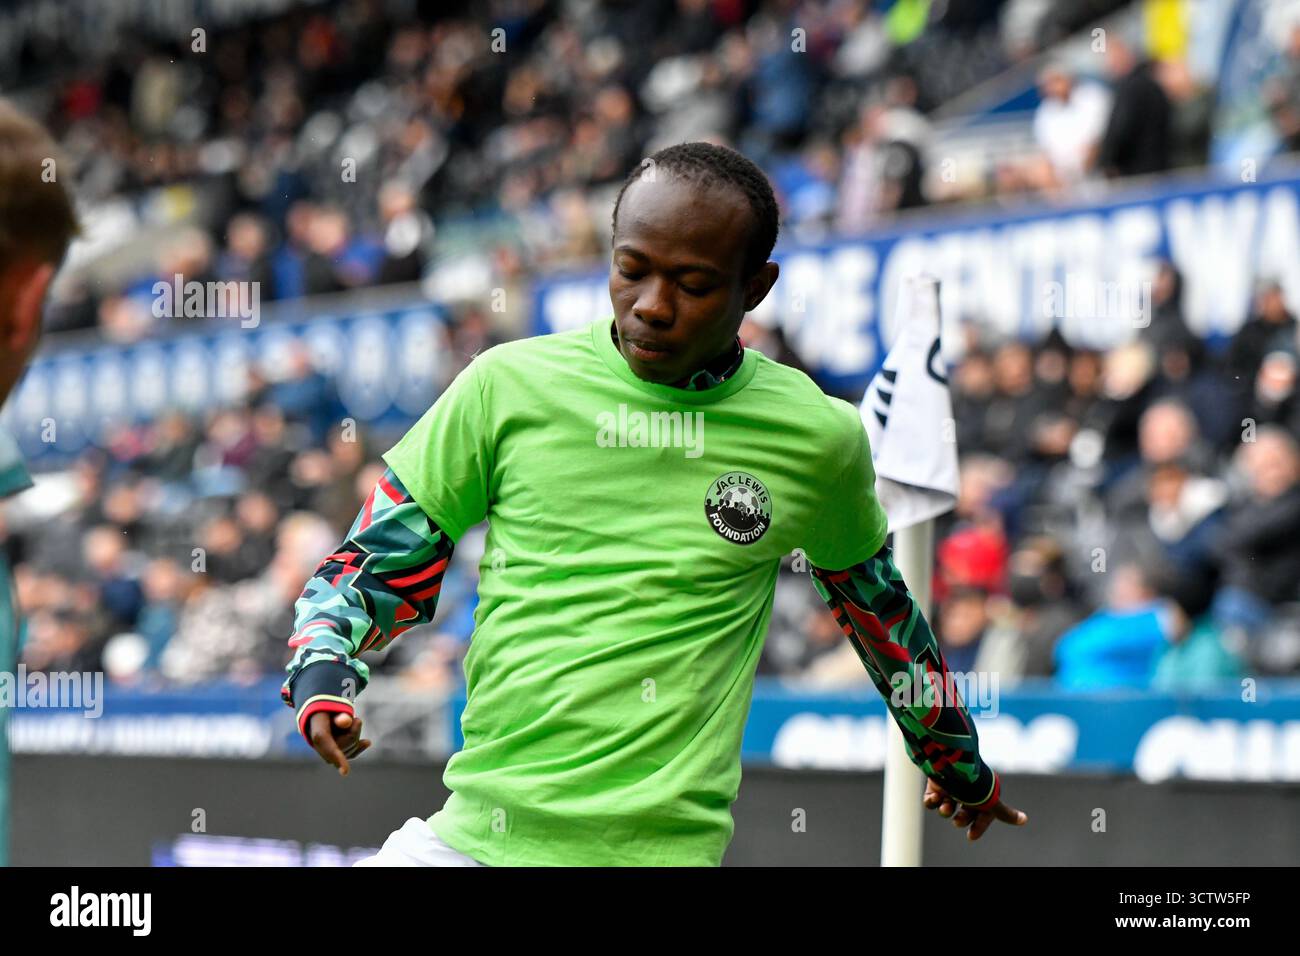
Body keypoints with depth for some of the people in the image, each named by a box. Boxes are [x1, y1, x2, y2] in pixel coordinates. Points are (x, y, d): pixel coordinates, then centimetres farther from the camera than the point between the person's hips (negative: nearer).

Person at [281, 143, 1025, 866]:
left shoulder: (821, 442, 4)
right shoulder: (509, 386, 2)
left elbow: (878, 605, 21)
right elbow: (377, 562, 10)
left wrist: (959, 761, 34)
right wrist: (322, 668, -10)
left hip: (667, 846, -1)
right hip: (471, 835, 1)